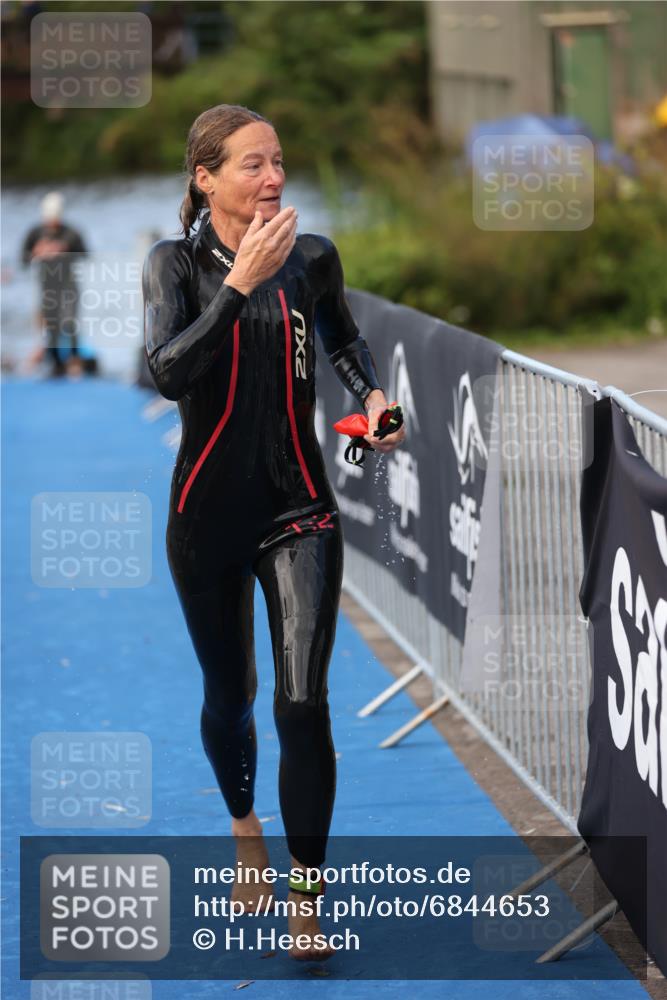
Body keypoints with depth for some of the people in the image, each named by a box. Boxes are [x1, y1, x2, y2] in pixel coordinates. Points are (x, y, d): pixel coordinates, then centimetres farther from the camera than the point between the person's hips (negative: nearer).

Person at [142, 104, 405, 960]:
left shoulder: (312, 259, -2)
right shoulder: (176, 264, -7)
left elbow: (342, 338, 20)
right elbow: (168, 373, -25)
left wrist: (372, 393, 1)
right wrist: (241, 282, -28)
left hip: (299, 512, 0)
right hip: (210, 514, 0)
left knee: (303, 703, -12)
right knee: (229, 697, 16)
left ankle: (307, 897, -2)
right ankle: (244, 830, 46)